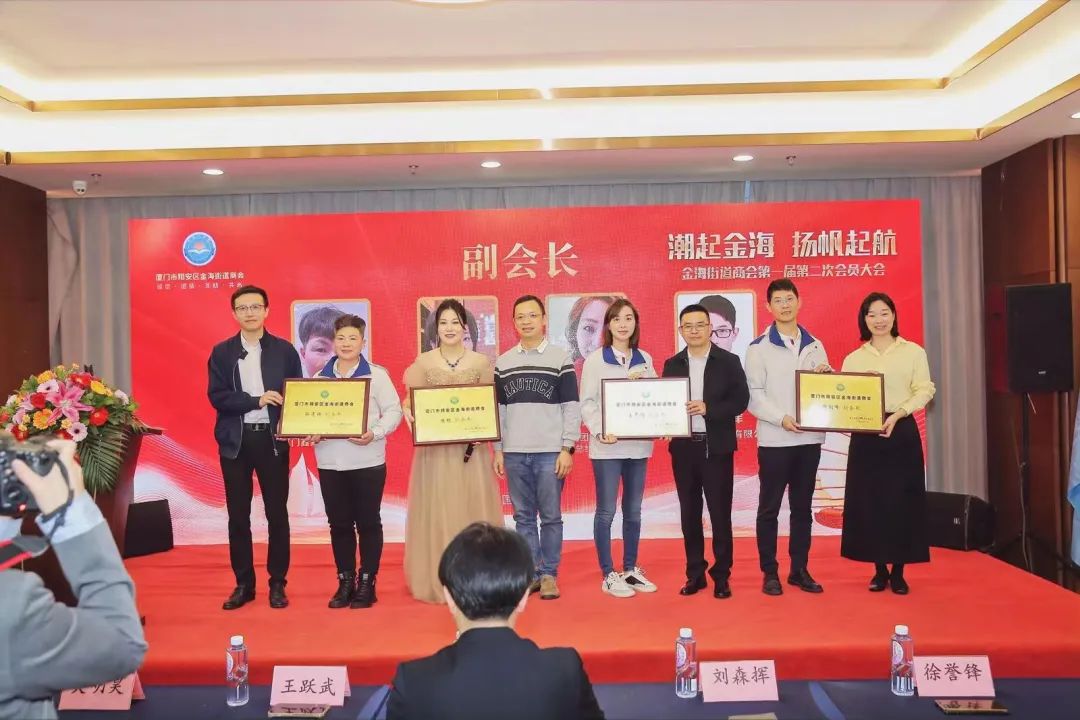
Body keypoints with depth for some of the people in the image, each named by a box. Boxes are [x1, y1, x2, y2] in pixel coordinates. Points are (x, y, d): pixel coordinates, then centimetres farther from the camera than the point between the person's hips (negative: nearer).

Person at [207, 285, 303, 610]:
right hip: (235, 440, 1)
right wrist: (256, 401, -18)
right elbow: (216, 396, -5)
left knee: (277, 513, 5)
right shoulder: (221, 352, 5)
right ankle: (244, 584, 19)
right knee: (238, 515, 7)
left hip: (273, 439, -1)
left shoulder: (284, 350, 4)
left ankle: (278, 583, 16)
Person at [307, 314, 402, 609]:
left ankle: (367, 583, 15)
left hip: (367, 461, -3)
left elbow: (393, 411, -5)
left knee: (368, 522, 4)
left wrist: (375, 434, -20)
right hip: (330, 462, 3)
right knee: (339, 523, 9)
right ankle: (345, 582, 21)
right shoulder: (320, 377, 9)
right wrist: (310, 433, -12)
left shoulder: (377, 374, -1)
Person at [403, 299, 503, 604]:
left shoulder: (481, 362, 4)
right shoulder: (422, 363, 3)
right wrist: (409, 412, -16)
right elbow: (411, 403, 6)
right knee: (436, 512, 3)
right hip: (434, 449, 0)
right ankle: (436, 581, 14)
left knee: (472, 510, 3)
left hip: (471, 447, 0)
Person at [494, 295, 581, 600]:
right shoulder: (502, 363, 10)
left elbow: (571, 407, -2)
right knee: (523, 517, 9)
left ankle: (549, 574, 15)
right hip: (514, 453, 3)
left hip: (550, 452, -3)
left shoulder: (561, 358, 0)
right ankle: (530, 572, 19)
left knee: (551, 516, 3)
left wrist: (567, 448, -8)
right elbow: (498, 409, 12)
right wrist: (497, 450, 7)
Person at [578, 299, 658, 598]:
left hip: (638, 444, 4)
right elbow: (586, 403, -5)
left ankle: (631, 569, 24)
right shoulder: (595, 359, -2)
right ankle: (608, 574, 11)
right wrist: (599, 431, -20)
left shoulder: (645, 359, 10)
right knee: (606, 511, 1)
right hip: (607, 446, -4)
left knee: (633, 510, 12)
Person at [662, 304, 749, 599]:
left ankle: (721, 575, 14)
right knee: (689, 513, 8)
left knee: (720, 513, 3)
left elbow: (740, 400, -6)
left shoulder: (729, 362, 1)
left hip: (717, 447, -2)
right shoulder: (672, 364, 9)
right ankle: (695, 574, 19)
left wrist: (708, 408, -19)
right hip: (683, 447, 3)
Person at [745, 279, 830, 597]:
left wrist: (827, 375, -10)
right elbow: (754, 396, -7)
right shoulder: (759, 347, -2)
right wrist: (782, 419, -20)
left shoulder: (815, 345, 11)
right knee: (769, 508, 3)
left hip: (810, 438, 4)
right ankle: (770, 572, 13)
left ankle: (799, 570, 21)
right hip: (774, 440, -4)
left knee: (802, 507, 11)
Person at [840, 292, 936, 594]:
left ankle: (898, 572, 12)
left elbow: (925, 390, -3)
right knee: (869, 502, 3)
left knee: (901, 502, 0)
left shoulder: (913, 352, 4)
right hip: (864, 436, 2)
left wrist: (898, 414, -17)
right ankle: (879, 570, 16)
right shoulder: (853, 359, 8)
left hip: (902, 433, -1)